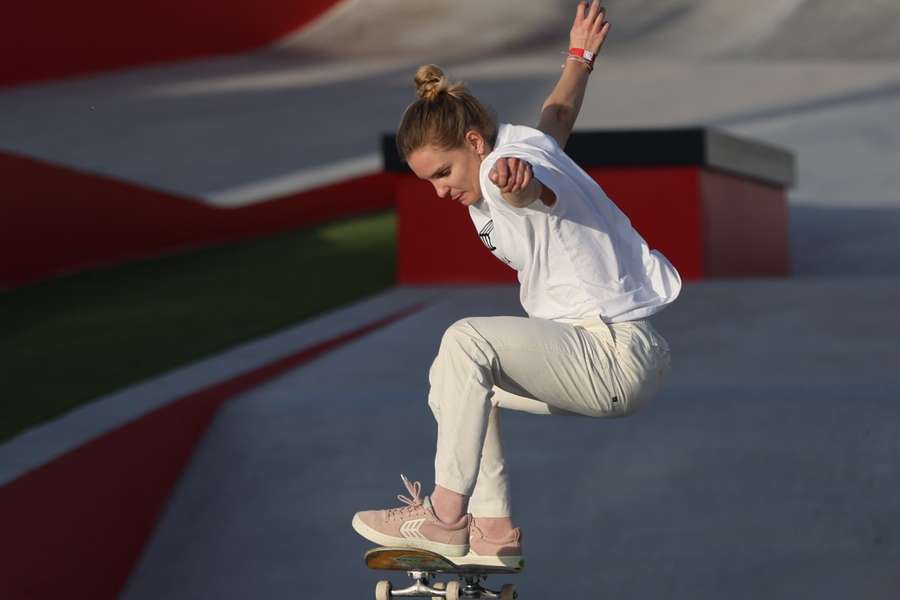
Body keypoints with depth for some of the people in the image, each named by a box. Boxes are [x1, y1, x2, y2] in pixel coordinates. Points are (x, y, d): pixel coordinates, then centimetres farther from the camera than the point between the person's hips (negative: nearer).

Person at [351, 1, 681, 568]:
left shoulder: (509, 161, -17)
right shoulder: (527, 146, 13)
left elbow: (540, 185, -44)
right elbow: (557, 119, 36)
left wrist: (517, 179, -68)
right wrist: (580, 59, 56)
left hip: (619, 356, -12)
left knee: (467, 340, -26)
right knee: (452, 379, 17)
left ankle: (446, 514, -22)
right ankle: (494, 528, 8)